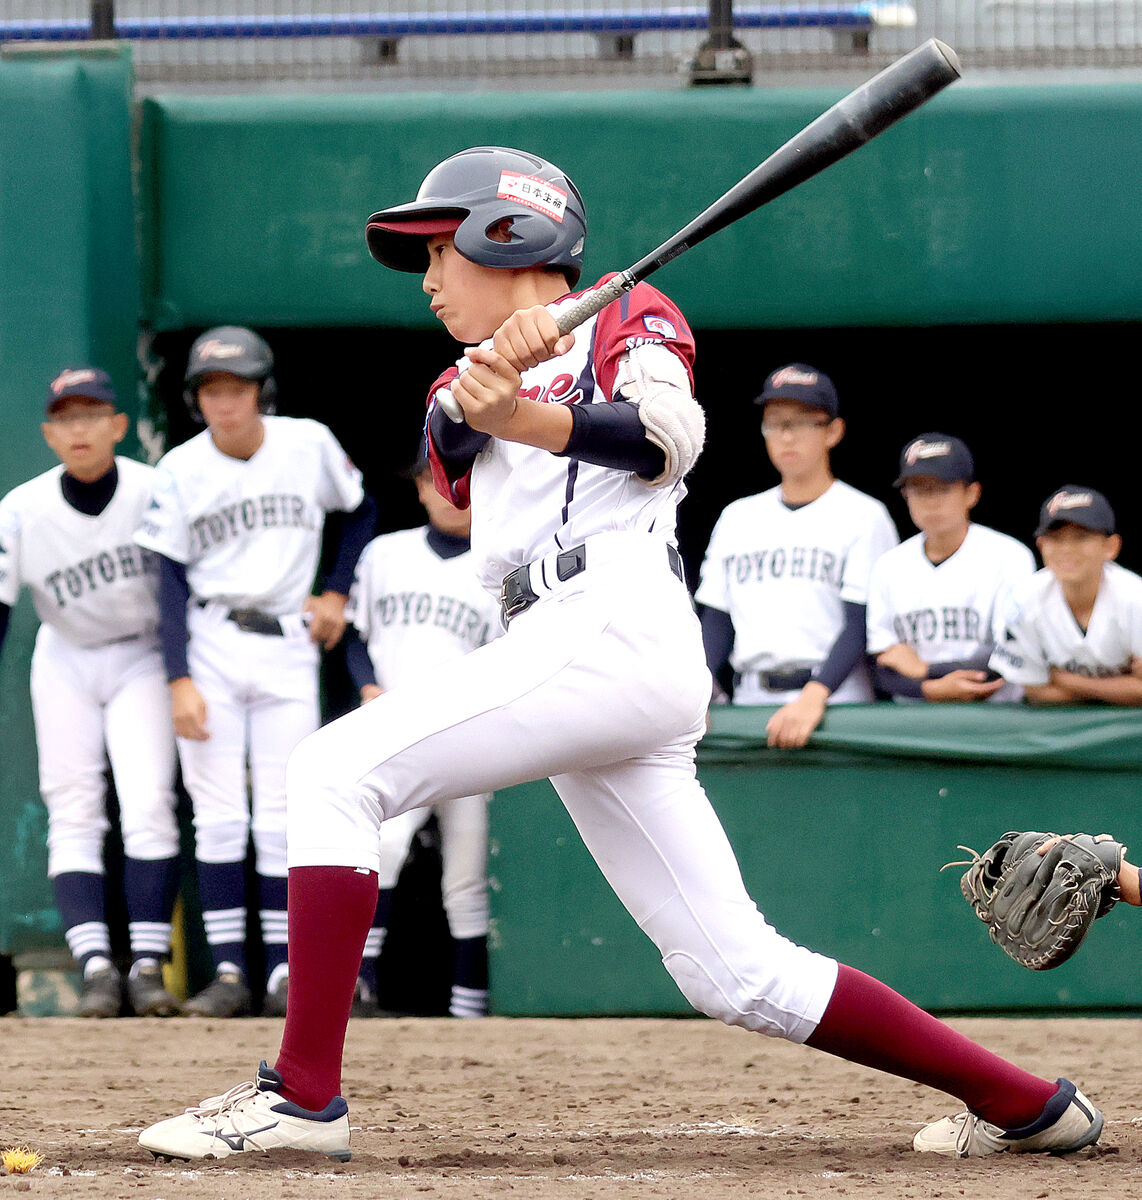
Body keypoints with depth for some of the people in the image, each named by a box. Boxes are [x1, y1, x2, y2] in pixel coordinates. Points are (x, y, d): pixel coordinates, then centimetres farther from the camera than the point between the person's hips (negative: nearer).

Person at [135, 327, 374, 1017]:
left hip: (289, 648, 0)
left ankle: (285, 973, 1)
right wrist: (179, 680, -11)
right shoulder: (180, 470, -3)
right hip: (210, 648, 0)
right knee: (218, 817, -3)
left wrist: (338, 593, 4)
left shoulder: (309, 445, -2)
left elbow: (362, 511, 15)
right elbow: (172, 581, -3)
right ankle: (228, 972, -2)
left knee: (282, 819, -2)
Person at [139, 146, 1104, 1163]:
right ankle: (1029, 1103, 6)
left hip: (614, 623, -8)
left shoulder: (632, 318, 11)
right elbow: (450, 435, 6)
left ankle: (304, 1094, -22)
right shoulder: (485, 375, 31)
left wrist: (525, 417, -30)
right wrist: (480, 381, -18)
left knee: (335, 771, -16)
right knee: (739, 974, 2)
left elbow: (666, 438, -12)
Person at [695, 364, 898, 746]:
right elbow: (716, 621, 16)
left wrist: (813, 698, -21)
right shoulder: (737, 517, 19)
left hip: (835, 703, -4)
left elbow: (860, 625, -7)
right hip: (750, 702, 4)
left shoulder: (864, 516, 3)